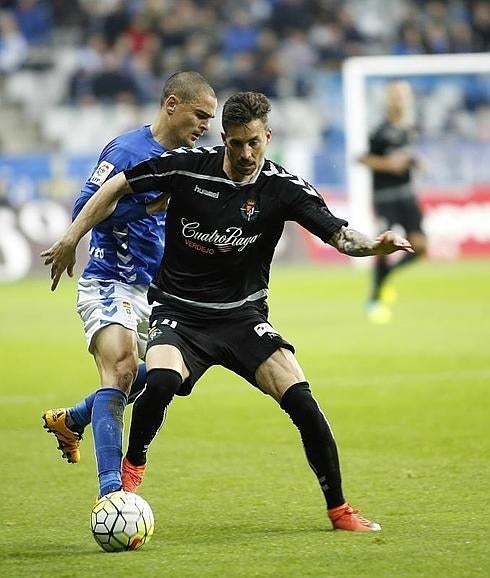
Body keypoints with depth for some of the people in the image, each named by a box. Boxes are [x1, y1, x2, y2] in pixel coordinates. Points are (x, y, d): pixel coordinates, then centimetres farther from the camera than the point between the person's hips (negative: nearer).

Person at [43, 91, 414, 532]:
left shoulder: (284, 188, -9)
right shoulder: (188, 166, -10)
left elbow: (339, 234, -15)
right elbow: (118, 186, 1)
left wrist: (375, 246, -36)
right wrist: (72, 238, -2)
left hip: (243, 316, 1)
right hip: (178, 312, -1)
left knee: (300, 399, -15)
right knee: (161, 380, -32)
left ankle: (339, 509, 2)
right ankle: (133, 463, -3)